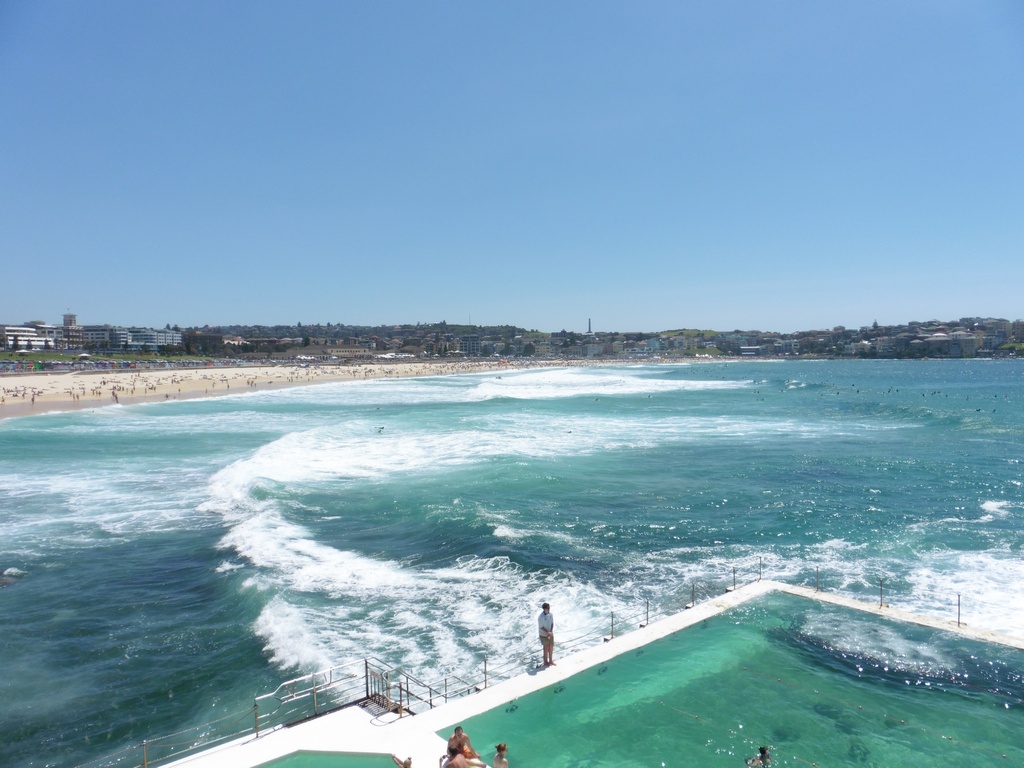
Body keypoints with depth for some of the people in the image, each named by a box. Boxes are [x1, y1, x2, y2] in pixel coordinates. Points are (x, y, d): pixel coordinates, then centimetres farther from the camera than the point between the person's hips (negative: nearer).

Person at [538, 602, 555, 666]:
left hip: (550, 634, 6)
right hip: (544, 635, -6)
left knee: (551, 647, 14)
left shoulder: (550, 614, -7)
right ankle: (546, 662, 25)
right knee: (546, 648, 7)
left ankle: (551, 660, 33)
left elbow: (552, 623, 2)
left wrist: (551, 632, -11)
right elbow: (541, 627, -20)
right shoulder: (541, 617, -26)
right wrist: (548, 632, -21)